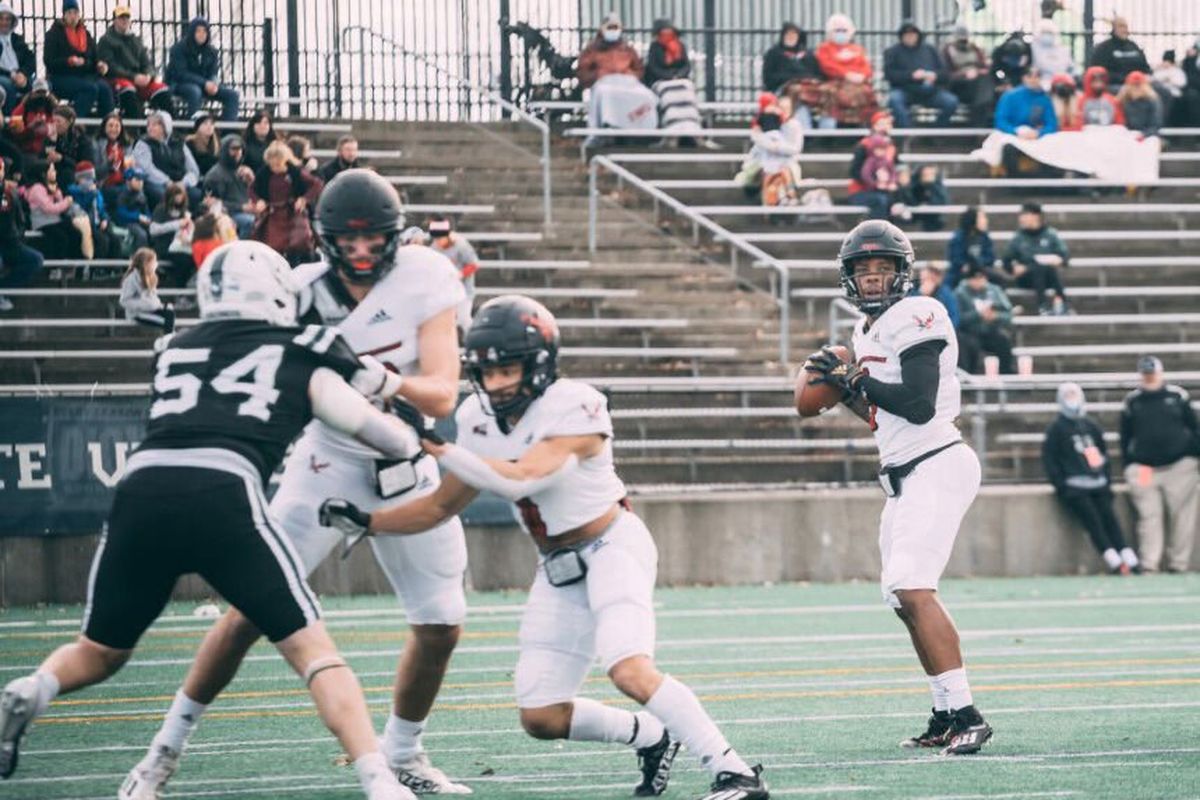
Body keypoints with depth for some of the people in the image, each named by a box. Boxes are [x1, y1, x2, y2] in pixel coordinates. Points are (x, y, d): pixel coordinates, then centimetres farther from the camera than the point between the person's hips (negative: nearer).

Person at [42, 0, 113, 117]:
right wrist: (70, 61, -23)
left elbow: (94, 58, 22)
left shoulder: (86, 34, 18)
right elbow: (49, 61, -8)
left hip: (85, 76, 5)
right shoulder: (54, 34, 2)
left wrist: (100, 64, -2)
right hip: (61, 77, -5)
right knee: (91, 88, -32)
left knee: (104, 88, -25)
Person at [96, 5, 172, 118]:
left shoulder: (136, 40, 22)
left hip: (139, 79, 5)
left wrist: (148, 76, -9)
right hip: (117, 79, -5)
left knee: (161, 88, -22)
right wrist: (134, 77, -16)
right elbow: (111, 67, -7)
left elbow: (147, 63, 16)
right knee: (128, 89, -39)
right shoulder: (106, 40, 5)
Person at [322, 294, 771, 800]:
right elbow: (443, 506, 10)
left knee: (630, 671, -30)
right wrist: (366, 523, 0)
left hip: (613, 546, -7)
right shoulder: (478, 419, 0)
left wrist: (437, 449, -35)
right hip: (558, 569, 7)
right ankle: (651, 738, 24)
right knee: (541, 718, 1)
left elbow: (518, 480, -33)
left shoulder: (574, 410, -20)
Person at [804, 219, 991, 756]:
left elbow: (919, 405, -22)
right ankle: (946, 718, 16)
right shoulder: (869, 331, 17)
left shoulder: (913, 320, -12)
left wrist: (853, 380, -15)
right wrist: (844, 392, 13)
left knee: (913, 589, -20)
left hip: (936, 466, -11)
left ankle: (966, 716, -22)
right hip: (905, 478, 11)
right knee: (904, 599, 11)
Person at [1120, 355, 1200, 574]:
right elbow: (1125, 438, 11)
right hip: (1144, 470, 0)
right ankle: (1149, 565, -7)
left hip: (1179, 466, 0)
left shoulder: (1178, 396, 4)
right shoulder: (1132, 402, 7)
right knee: (1149, 517, -6)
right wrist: (1129, 466, 5)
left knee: (1181, 517, -2)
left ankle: (1178, 564, 4)